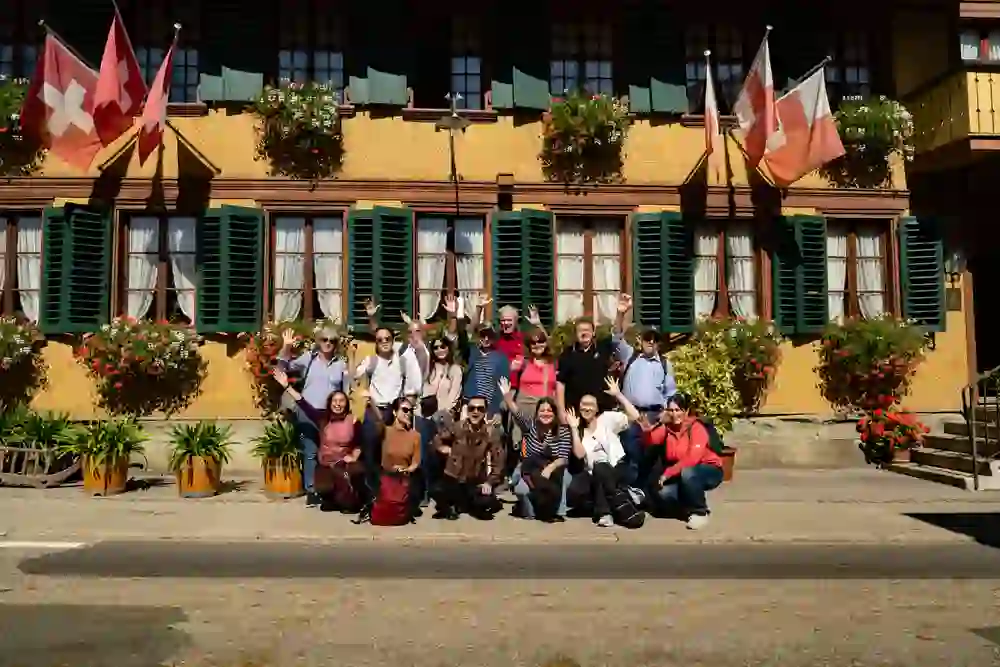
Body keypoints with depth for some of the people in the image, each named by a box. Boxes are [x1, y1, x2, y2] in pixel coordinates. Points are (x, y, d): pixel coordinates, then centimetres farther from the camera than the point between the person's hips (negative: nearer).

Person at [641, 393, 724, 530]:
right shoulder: (667, 427, -5)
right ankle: (690, 502, 10)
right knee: (663, 493, -22)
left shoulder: (696, 428, -21)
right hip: (681, 474, 5)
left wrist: (668, 473, -30)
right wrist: (661, 423, -30)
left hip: (710, 471, -5)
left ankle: (700, 512, -14)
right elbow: (648, 441, -20)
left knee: (687, 473, -37)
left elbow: (692, 459, -33)